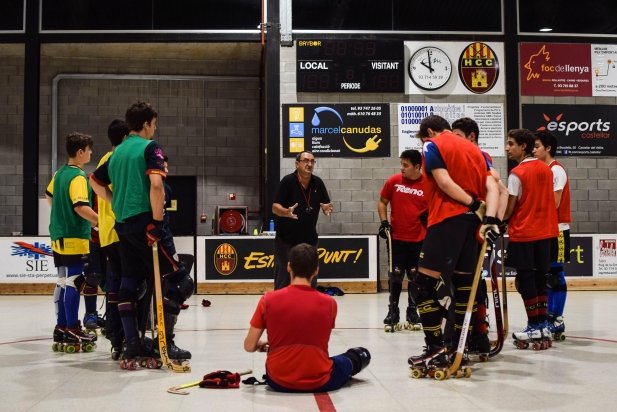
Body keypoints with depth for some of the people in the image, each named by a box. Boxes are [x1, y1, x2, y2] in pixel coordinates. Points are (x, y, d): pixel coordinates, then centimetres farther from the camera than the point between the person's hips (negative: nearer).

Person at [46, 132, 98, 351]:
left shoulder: (60, 173, 12)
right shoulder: (78, 176, -16)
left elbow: (50, 195, 28)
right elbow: (80, 206, -27)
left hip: (59, 236, 9)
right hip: (74, 238, -9)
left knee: (63, 281, 13)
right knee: (73, 282, -5)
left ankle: (61, 327, 19)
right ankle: (72, 331, -1)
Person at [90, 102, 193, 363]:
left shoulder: (117, 152, 17)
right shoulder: (149, 147, -5)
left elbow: (95, 180, 29)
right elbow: (155, 184, -20)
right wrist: (157, 222, -15)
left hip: (123, 224, 8)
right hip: (144, 221, -8)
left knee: (129, 283, 10)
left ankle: (130, 344, 10)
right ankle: (165, 343, -7)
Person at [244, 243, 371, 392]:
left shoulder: (268, 300, -9)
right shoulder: (329, 303, -8)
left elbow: (249, 346, -4)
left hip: (278, 382, 2)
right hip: (318, 382, -2)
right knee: (362, 355, 25)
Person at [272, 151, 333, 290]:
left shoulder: (318, 183, 1)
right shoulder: (288, 181, -12)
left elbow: (326, 205, 8)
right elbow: (275, 207, -14)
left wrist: (327, 209, -16)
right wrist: (287, 212, -34)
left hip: (309, 239, 5)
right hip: (286, 239, -4)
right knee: (283, 281, -2)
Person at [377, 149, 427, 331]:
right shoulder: (394, 181, -3)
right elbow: (382, 202, 8)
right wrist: (384, 222, -3)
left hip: (419, 239, 0)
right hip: (397, 238, 1)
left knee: (415, 275, 7)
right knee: (395, 275, 4)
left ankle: (412, 311, 21)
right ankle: (393, 311, 15)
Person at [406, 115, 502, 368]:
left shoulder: (433, 146, 4)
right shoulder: (474, 149, 21)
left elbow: (444, 182, -13)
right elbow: (491, 186, 5)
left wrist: (474, 204, -9)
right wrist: (490, 218, -6)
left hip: (448, 220, -7)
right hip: (473, 220, 7)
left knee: (424, 285, -4)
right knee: (464, 284, 12)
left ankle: (436, 350, -9)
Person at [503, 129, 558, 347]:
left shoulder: (517, 173, -13)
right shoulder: (546, 169, 7)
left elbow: (509, 209, -12)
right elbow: (549, 201, 12)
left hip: (522, 234, -7)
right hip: (544, 232, 7)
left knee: (526, 280, 1)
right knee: (539, 279, 11)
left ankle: (534, 327, 3)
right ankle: (543, 326, 14)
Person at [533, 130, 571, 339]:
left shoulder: (556, 170, -11)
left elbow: (554, 203, -16)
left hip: (557, 229, -8)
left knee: (555, 274, -4)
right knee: (545, 274, 9)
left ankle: (557, 320, 1)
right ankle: (549, 316, 15)